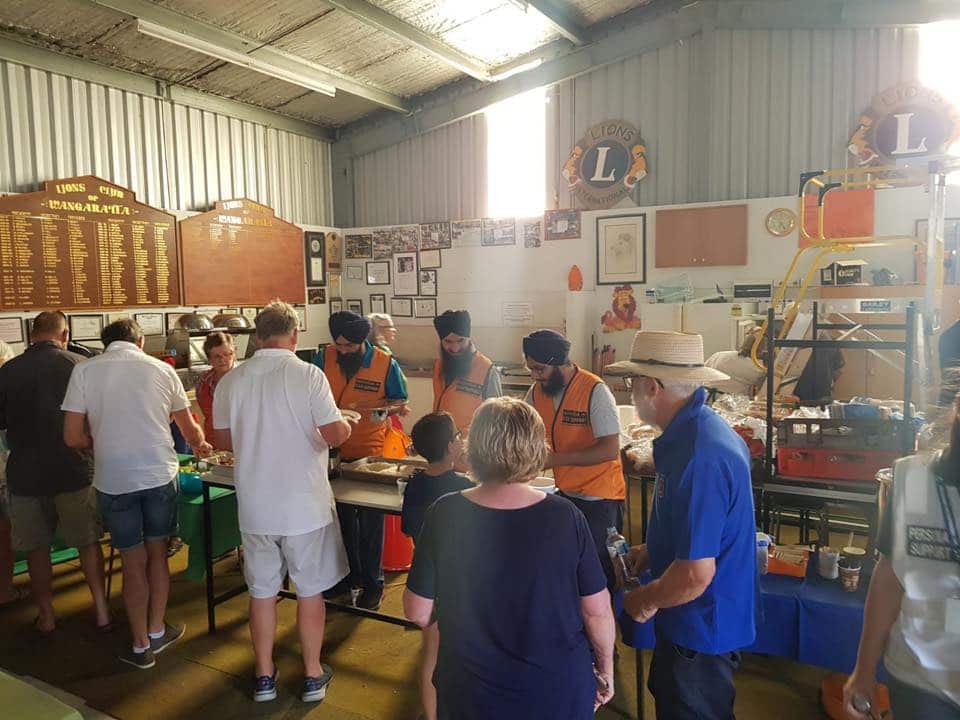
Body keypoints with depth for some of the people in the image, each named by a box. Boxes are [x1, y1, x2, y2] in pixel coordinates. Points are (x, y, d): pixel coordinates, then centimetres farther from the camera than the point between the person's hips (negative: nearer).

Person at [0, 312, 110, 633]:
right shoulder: (79, 364, -9)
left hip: (26, 474, 1)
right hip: (74, 471, 0)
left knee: (36, 547, 15)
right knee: (88, 541, 13)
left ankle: (46, 615, 26)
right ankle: (101, 609, 18)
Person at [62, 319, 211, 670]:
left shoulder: (85, 370, -1)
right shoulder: (161, 369, 3)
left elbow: (73, 437, -2)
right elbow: (189, 427, 13)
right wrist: (200, 446, 33)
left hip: (114, 480, -1)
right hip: (159, 474, 1)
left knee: (134, 562, 11)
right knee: (157, 553, 19)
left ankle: (141, 647, 22)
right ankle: (157, 631, 30)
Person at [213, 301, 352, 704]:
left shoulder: (232, 381, -3)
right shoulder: (307, 375, -15)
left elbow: (224, 439, 7)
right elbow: (335, 435, -18)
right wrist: (346, 424, 4)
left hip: (255, 506, 3)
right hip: (304, 505, -3)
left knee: (262, 591, 17)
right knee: (310, 591, 13)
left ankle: (264, 677, 31)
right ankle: (313, 676, 26)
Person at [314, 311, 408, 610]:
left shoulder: (386, 364, -11)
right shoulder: (324, 358, -4)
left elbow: (400, 401, 0)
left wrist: (381, 411, -19)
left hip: (370, 452, -3)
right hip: (335, 452, 3)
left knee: (370, 520, 8)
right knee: (342, 516, 17)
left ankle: (372, 581, 24)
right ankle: (349, 574, 36)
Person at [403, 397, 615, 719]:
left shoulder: (445, 515, -18)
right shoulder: (565, 516, -18)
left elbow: (418, 613, -10)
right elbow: (597, 610, -9)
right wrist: (606, 669, 8)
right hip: (560, 691, 1)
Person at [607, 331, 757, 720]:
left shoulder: (698, 460, -34)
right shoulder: (704, 428, 0)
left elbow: (695, 574, -32)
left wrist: (645, 600, -15)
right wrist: (652, 550, 9)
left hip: (701, 629, -9)